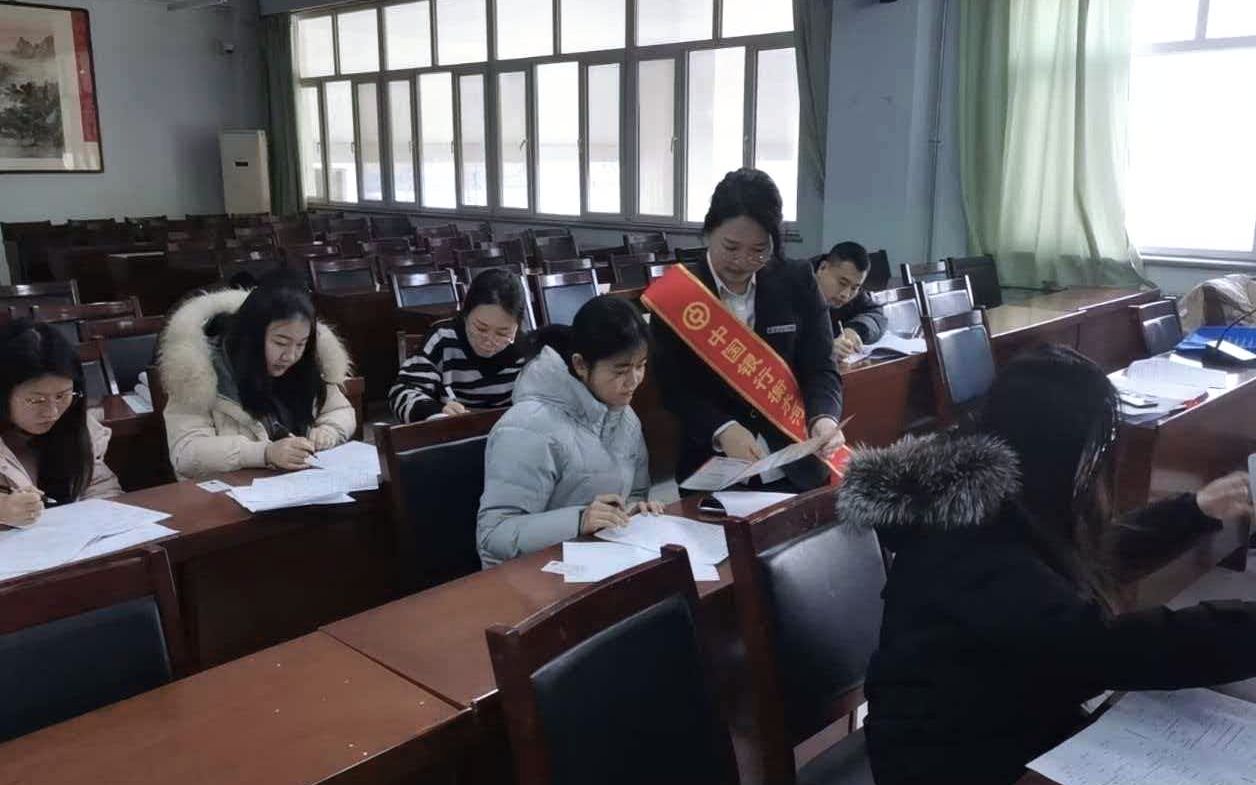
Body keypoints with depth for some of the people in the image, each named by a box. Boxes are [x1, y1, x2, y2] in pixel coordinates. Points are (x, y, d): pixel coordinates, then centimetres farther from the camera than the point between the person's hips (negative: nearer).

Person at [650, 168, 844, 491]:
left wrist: (823, 418, -25)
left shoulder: (798, 283, 0)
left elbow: (820, 368, -3)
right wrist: (722, 430, -26)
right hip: (712, 471, -1)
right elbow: (674, 387, -8)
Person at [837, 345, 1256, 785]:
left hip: (1017, 729, 9)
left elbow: (1097, 559, 16)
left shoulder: (989, 507, -2)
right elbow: (1117, 648, -39)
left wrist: (1197, 511, 13)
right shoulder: (981, 563, -32)